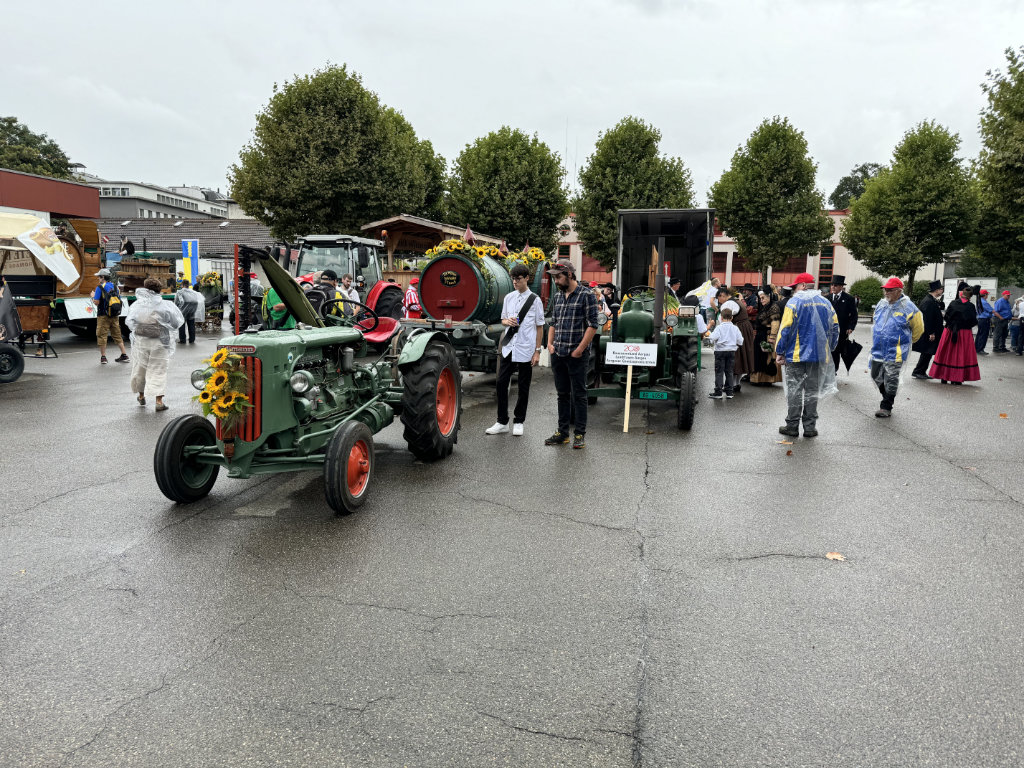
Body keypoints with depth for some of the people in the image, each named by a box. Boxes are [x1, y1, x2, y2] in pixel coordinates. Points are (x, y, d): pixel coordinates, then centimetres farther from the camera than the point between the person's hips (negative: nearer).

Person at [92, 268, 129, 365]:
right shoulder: (115, 287, 8)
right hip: (115, 316, 5)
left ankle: (103, 357, 6)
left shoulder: (100, 287, -11)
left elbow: (96, 302, -14)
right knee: (117, 335, 12)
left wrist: (93, 296, 4)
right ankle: (124, 355, 9)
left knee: (102, 336, 3)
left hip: (103, 316, -5)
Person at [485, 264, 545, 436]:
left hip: (526, 350, -4)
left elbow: (539, 327, -1)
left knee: (523, 387, 6)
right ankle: (502, 422, 10)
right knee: (501, 383, 1)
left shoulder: (535, 300, -3)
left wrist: (537, 351, -5)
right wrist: (507, 321, -7)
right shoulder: (509, 297, 8)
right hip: (508, 347, 4)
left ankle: (519, 422, 18)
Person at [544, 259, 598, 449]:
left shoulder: (586, 295, -7)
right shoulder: (557, 296, 13)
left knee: (578, 395, 0)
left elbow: (592, 325, -11)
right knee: (562, 394, 12)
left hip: (577, 355, -6)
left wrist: (580, 349, -15)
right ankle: (562, 433, 19)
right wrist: (550, 343, 7)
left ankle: (580, 434, 7)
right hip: (558, 354, 6)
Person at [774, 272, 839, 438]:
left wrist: (779, 352, -5)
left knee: (794, 391, 2)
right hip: (819, 356, 5)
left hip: (797, 356, -5)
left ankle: (792, 426, 5)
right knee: (812, 391, 10)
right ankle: (810, 427, 12)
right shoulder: (826, 302, 9)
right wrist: (829, 349, 22)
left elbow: (786, 328, -11)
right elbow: (835, 328, 13)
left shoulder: (794, 301, -8)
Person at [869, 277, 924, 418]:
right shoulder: (881, 304, 7)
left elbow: (918, 328, 1)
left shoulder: (908, 307, -10)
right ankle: (888, 397, 35)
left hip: (895, 352, -6)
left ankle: (886, 407, 10)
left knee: (890, 380, 0)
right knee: (876, 376, 12)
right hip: (878, 350, 6)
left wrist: (905, 342, 12)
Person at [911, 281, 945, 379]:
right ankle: (918, 371, 2)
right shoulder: (928, 301, -18)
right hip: (928, 334, -11)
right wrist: (931, 333, -22)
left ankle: (922, 372, 18)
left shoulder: (932, 300, 14)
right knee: (926, 353, -5)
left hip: (930, 333, 11)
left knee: (927, 353, 13)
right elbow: (927, 318, -22)